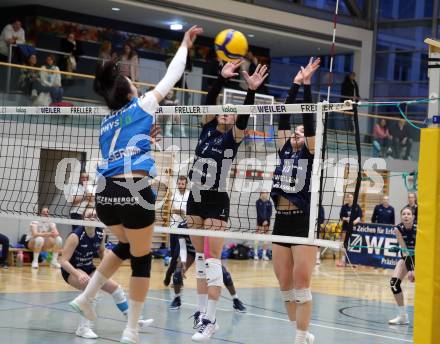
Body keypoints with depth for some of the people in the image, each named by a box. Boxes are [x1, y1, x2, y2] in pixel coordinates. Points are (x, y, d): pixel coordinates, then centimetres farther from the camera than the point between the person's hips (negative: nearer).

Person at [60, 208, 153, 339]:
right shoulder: (75, 236, -27)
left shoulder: (100, 234, -9)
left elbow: (101, 252, 12)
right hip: (71, 271, -7)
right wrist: (78, 274, -42)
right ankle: (83, 328, -27)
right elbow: (63, 261, -30)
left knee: (115, 287, 6)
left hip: (88, 269, 7)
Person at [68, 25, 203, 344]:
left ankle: (86, 297, 23)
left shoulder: (107, 123, 21)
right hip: (133, 192, -6)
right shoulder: (140, 107, 5)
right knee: (141, 258, 8)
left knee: (126, 245, 31)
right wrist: (185, 45, 24)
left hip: (105, 193, 6)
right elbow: (171, 78, 13)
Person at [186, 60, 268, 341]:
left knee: (213, 259, -8)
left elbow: (245, 116, -23)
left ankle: (210, 320, -8)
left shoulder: (234, 136, -5)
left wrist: (252, 90, -36)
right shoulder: (208, 126, 7)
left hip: (217, 201, -6)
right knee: (200, 256, 10)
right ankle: (202, 311, 18)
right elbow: (209, 101, -7)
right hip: (195, 198, 6)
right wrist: (223, 77, -20)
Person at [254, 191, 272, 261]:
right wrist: (263, 220, -18)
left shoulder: (269, 202, 6)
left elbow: (270, 213, 1)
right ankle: (255, 254, -3)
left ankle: (264, 254, 8)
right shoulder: (258, 202, -2)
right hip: (260, 221, -3)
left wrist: (266, 220, -12)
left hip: (267, 222, 3)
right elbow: (259, 212, -9)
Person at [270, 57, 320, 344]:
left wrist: (307, 85, -9)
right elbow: (284, 118, 9)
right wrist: (295, 85, 7)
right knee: (285, 286, 8)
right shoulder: (285, 150, 13)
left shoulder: (310, 154, 0)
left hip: (304, 222, -6)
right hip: (281, 221, 6)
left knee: (301, 285, -7)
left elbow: (309, 120, -8)